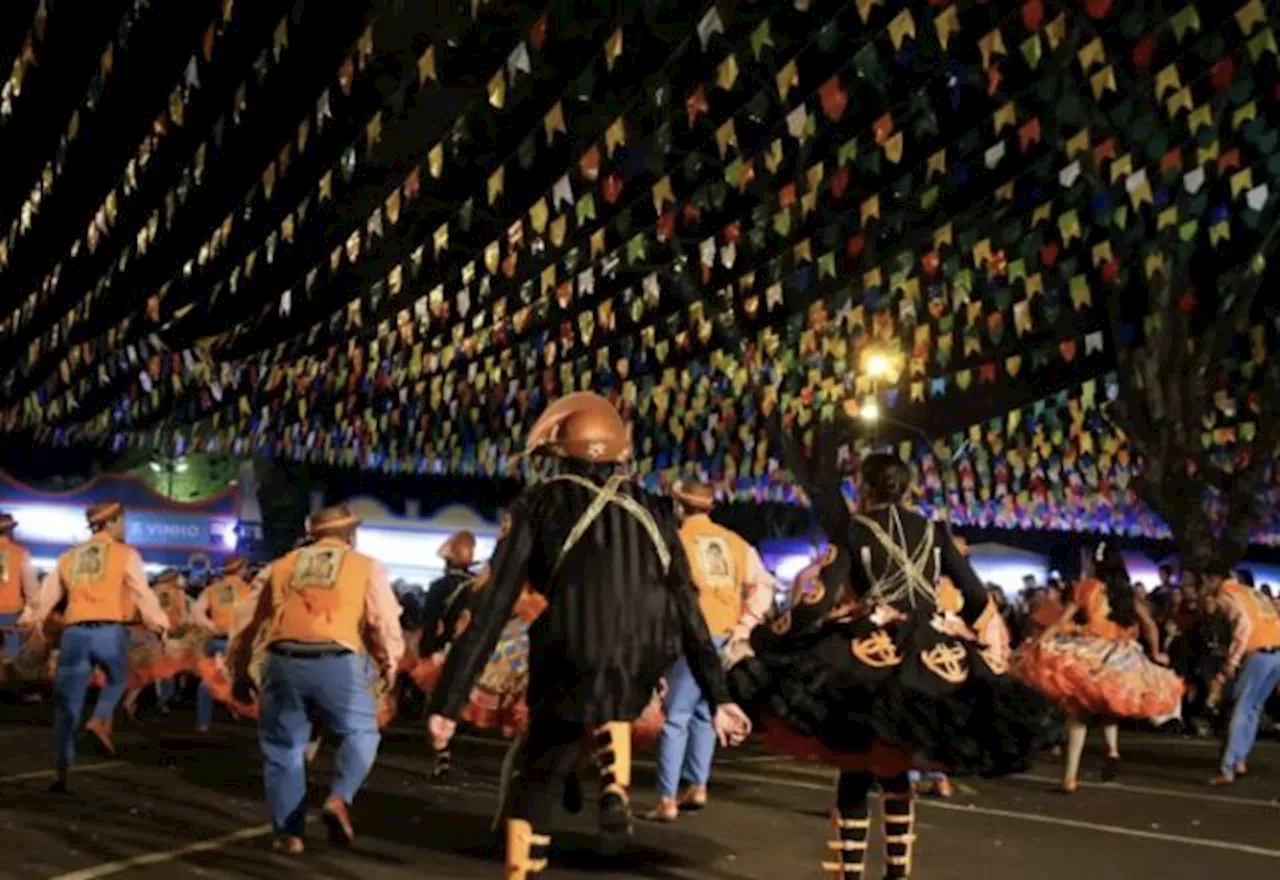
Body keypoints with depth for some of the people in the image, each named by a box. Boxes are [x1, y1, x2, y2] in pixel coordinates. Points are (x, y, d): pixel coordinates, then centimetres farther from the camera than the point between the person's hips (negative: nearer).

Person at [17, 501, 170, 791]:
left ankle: (62, 772, 6)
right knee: (117, 679, 25)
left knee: (67, 705, 6)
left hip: (74, 633, 3)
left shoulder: (69, 557, 19)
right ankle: (100, 720, -2)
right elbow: (142, 593, -1)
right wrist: (159, 622, 5)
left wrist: (30, 619, 31)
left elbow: (47, 595, 20)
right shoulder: (125, 554, 5)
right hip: (110, 631, -3)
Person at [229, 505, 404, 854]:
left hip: (283, 661, 3)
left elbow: (254, 621, 22)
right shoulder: (366, 566, 12)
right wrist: (389, 666, 25)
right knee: (360, 733, 17)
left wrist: (240, 670, 31)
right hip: (337, 664, -2)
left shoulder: (282, 565, 21)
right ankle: (339, 798, -3)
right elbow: (387, 624, 9)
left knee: (284, 747, 15)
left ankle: (289, 833, 17)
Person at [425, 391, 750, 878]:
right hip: (642, 673, 3)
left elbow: (492, 608, 4)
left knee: (536, 779, 22)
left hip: (571, 665, -2)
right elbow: (686, 609, 16)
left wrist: (449, 701, 6)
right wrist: (718, 696, 19)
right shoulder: (652, 511, 17)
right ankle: (617, 787, 15)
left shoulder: (540, 503, 10)